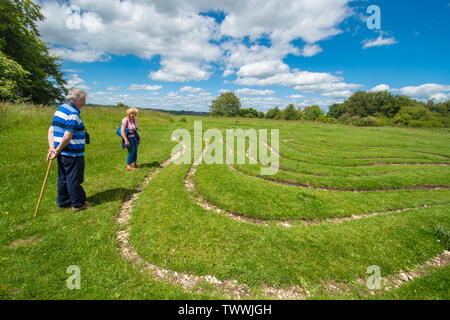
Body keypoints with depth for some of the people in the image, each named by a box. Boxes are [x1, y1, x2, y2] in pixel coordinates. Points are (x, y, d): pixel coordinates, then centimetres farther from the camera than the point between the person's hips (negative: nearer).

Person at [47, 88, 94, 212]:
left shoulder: (60, 109, 13)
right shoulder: (73, 114, -17)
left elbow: (51, 130, 10)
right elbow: (67, 137, -22)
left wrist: (52, 148, 2)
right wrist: (57, 151, -10)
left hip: (62, 153, 9)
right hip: (72, 154, -9)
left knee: (63, 177, 17)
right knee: (74, 179, 1)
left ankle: (63, 202, 29)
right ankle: (78, 204, 13)